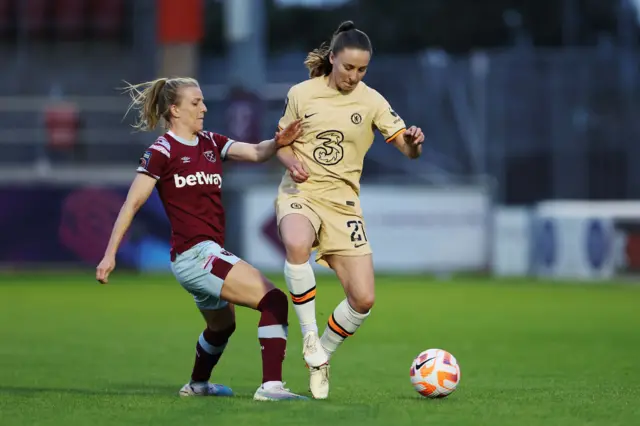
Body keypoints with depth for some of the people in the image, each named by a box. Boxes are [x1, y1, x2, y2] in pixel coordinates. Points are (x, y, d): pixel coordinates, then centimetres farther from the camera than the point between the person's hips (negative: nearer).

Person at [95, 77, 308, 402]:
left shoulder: (211, 143, 13)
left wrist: (277, 143, -22)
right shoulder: (162, 151, -7)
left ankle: (197, 385, 56)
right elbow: (132, 203, -7)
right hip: (194, 254, -9)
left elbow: (255, 152, 0)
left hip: (209, 253, 9)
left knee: (222, 325, 33)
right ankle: (271, 386, -25)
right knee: (274, 300, -20)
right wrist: (110, 254, -11)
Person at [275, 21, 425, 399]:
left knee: (364, 300, -7)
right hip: (301, 193, -2)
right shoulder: (302, 94, 0)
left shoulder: (371, 101, 0)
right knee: (297, 245, -39)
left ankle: (321, 357, 19)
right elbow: (282, 143, 12)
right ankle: (310, 336, -22)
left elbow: (408, 149, -4)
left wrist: (413, 141, -28)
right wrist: (291, 160, -11)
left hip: (342, 201, 2)